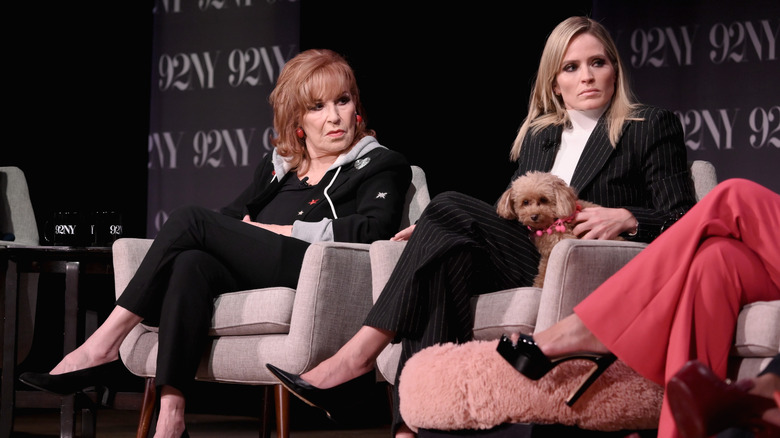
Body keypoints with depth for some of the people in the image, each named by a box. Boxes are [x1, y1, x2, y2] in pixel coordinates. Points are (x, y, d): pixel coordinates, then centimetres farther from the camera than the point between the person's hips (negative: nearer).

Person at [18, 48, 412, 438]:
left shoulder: (379, 165, 13)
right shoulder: (276, 166, 30)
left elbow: (375, 229, -6)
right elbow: (230, 218, 26)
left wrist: (285, 229, -5)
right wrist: (246, 236, 2)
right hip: (250, 278, 5)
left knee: (190, 220, -18)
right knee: (190, 265, -31)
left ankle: (102, 346, -20)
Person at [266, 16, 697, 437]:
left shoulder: (653, 127, 9)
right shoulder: (537, 135, 25)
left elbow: (683, 221, 1)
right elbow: (512, 210, 21)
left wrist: (626, 218, -18)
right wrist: (436, 228, 5)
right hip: (527, 267, 5)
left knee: (450, 207, -22)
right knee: (446, 256, -29)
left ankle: (358, 356, -27)